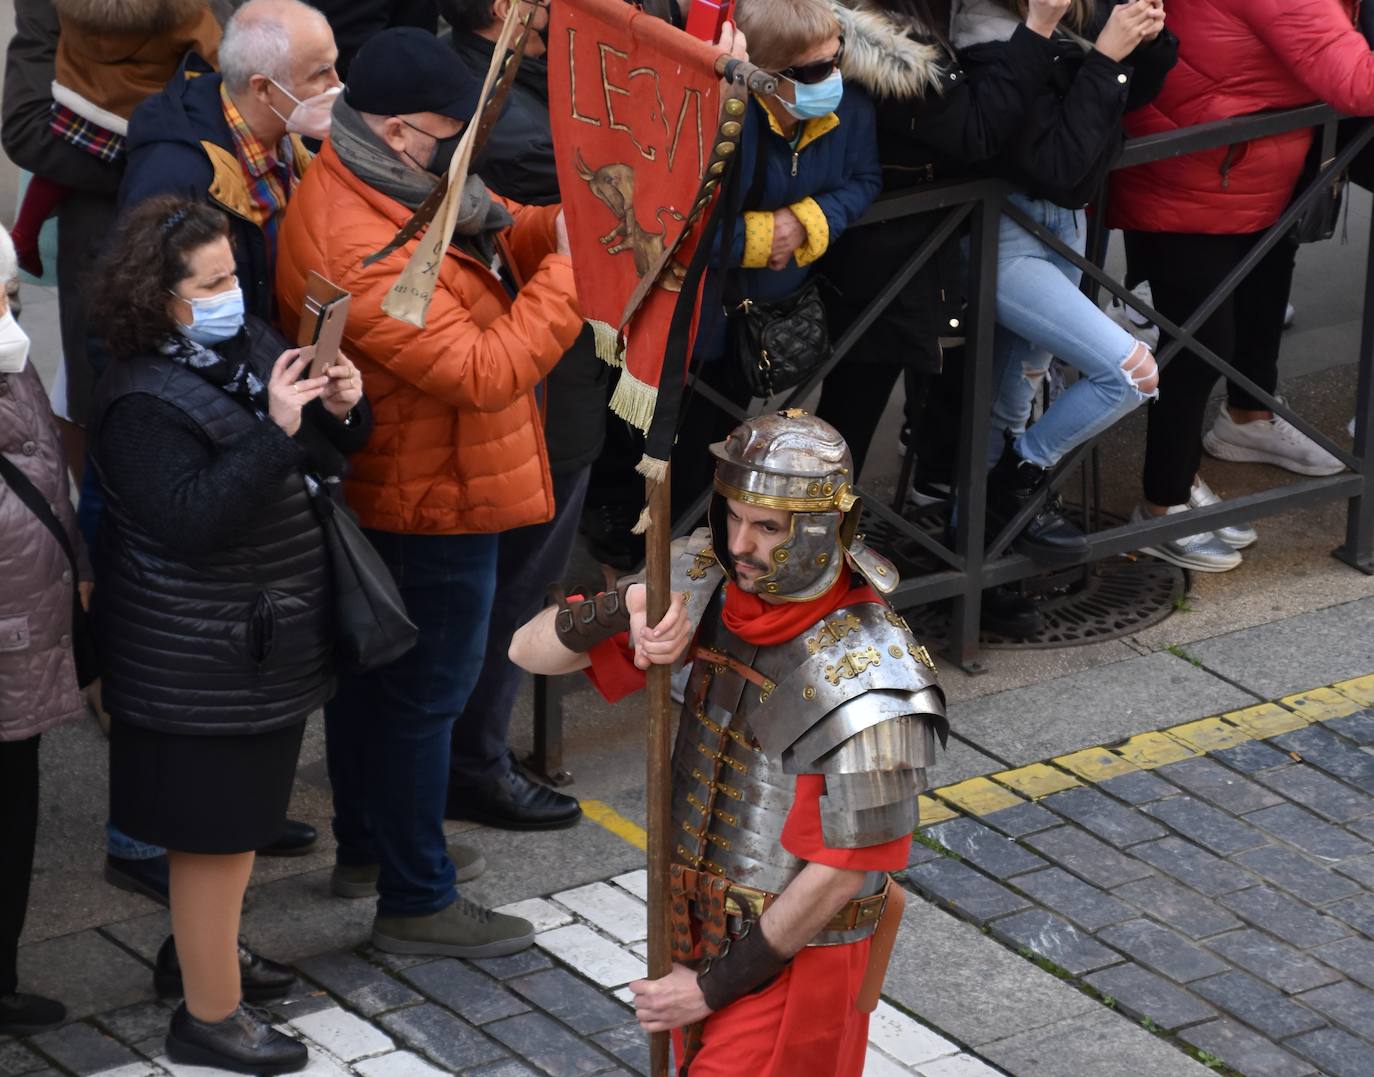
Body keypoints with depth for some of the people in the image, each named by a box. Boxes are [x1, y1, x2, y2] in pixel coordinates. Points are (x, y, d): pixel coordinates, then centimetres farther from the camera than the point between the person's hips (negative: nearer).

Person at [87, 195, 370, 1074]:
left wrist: (342, 412, -10)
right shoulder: (143, 405, -21)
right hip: (203, 662, -8)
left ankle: (203, 947, 44)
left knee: (245, 810, 24)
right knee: (215, 829, 1)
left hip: (267, 637, 8)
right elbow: (192, 521, -30)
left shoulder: (253, 347, 2)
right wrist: (274, 432, -34)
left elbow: (317, 466, 12)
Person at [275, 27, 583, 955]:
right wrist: (572, 270, -29)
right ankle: (417, 902, 13)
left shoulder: (386, 185, -2)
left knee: (373, 668, 23)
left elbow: (499, 233, 6)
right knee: (425, 693, 2)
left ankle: (369, 842, 41)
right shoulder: (365, 255, -33)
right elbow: (486, 372, -34)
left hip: (378, 493, 10)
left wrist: (560, 227, -14)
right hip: (432, 505, -10)